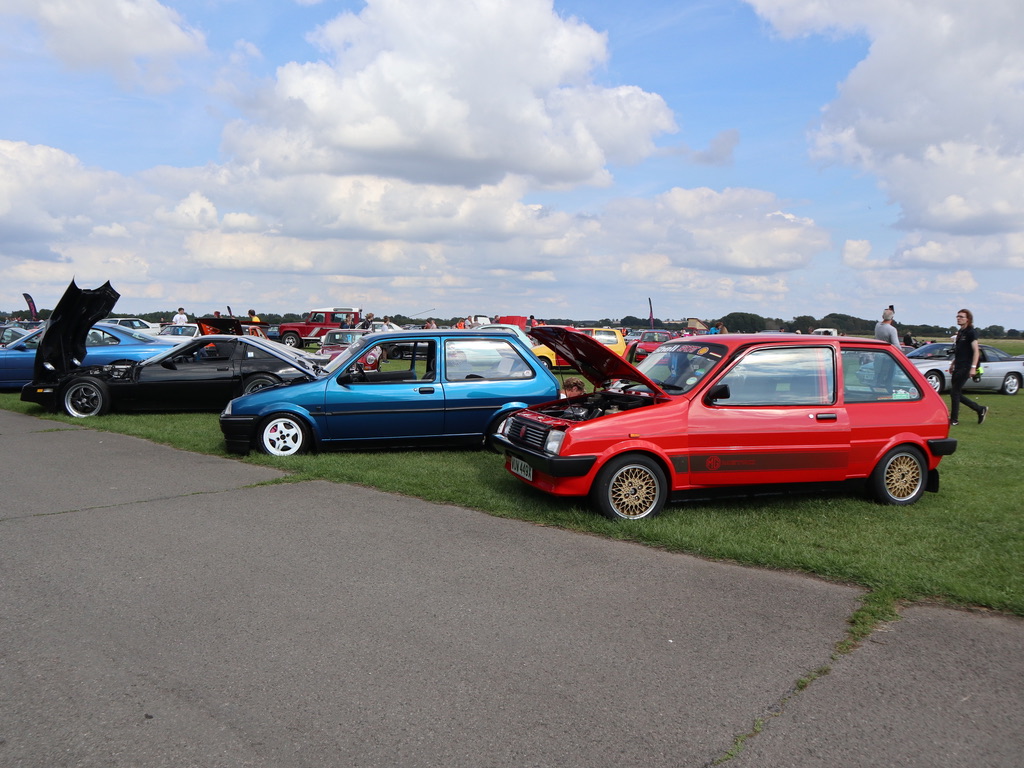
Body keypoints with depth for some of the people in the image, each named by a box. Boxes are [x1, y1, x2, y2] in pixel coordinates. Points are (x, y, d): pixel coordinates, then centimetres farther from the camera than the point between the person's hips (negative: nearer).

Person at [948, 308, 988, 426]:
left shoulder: (971, 332, -9)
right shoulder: (960, 332, 17)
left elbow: (976, 351, -15)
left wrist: (973, 367, -22)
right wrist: (953, 364, 25)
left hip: (965, 368, -9)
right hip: (958, 368, 9)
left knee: (954, 392, -8)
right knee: (955, 393, 8)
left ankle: (954, 419, 0)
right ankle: (980, 409, 20)